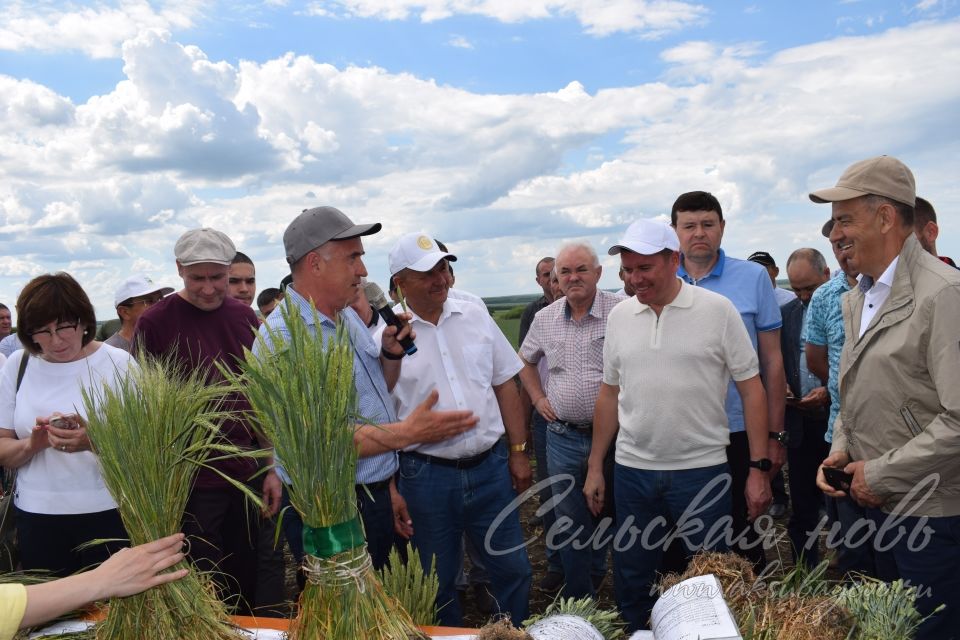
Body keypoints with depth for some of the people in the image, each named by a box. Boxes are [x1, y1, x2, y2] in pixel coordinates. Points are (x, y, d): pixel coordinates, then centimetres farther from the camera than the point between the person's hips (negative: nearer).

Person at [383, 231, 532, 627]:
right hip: (426, 476, -2)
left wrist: (518, 451, 7)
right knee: (438, 583, 15)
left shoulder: (475, 316, 3)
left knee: (513, 570, 14)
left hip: (490, 467, 3)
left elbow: (505, 384, 8)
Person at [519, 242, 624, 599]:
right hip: (562, 438, 4)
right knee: (571, 525, 14)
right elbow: (525, 361, 22)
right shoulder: (544, 319, 6)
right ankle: (581, 604, 30)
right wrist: (538, 398, 12)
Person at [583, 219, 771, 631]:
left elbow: (751, 390, -4)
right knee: (631, 586, 14)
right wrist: (595, 466, 10)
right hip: (632, 471, 3)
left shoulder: (717, 310, -7)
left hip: (703, 470, -3)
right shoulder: (619, 316, 4)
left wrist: (759, 468, -7)